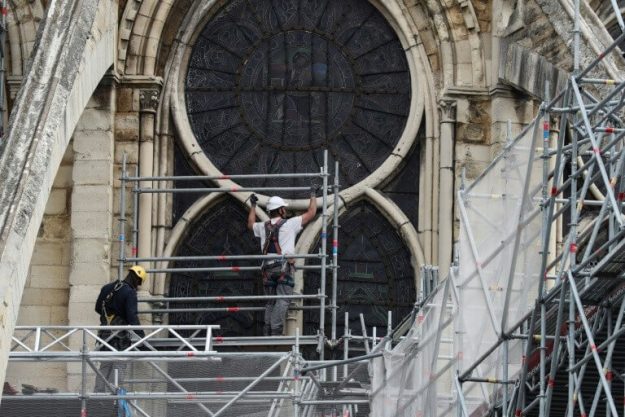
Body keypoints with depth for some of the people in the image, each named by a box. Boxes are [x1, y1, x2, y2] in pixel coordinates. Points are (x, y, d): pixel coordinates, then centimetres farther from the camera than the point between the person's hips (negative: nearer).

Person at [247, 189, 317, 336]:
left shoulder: (263, 227, 15)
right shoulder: (289, 224, 2)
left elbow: (250, 224, 39)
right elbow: (311, 213, 9)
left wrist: (253, 205, 50)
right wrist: (313, 195, 22)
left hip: (268, 269, 5)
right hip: (284, 266, -5)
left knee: (270, 302, 10)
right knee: (282, 301, -11)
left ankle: (267, 332, 3)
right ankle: (276, 330, -23)